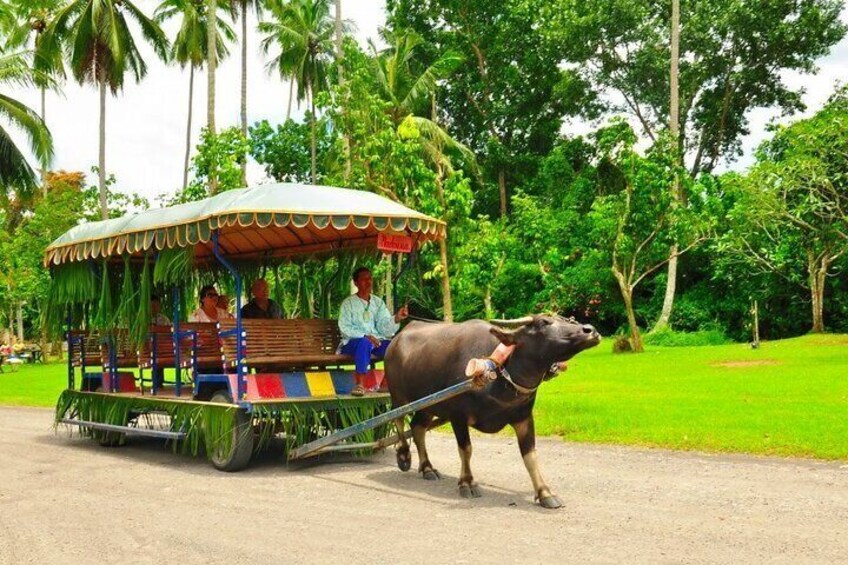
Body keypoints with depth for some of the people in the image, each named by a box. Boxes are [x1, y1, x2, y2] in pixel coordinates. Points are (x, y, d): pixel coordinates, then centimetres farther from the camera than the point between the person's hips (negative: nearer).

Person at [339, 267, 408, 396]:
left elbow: (385, 327, 0)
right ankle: (359, 384, -37)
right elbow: (345, 328, -9)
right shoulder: (348, 303, 2)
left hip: (377, 341, 4)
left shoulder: (378, 302, 12)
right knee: (365, 342, -39)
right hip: (353, 342, -4)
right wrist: (365, 336, -22)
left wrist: (396, 319, -21)